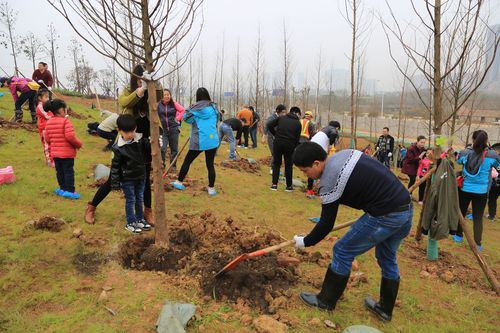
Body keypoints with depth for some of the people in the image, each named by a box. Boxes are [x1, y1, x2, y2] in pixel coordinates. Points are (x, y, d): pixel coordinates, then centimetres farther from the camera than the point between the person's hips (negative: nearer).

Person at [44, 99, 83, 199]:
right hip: (67, 152, -6)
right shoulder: (65, 121, -15)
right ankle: (70, 191, 2)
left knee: (59, 171, 14)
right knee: (68, 171, 0)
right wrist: (78, 144, -9)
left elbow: (47, 138, 8)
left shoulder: (49, 122, 6)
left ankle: (63, 188, 24)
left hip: (55, 152, 6)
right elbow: (70, 136, -24)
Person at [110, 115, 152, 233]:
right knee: (130, 200, 6)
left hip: (141, 176, 4)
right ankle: (130, 223, 20)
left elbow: (150, 150, -3)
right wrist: (115, 183, -9)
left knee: (140, 199, 17)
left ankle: (140, 219, 33)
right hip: (127, 179, -4)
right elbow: (115, 166, -11)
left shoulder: (141, 140, -7)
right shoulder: (118, 148, -16)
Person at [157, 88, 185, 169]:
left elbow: (183, 111, 4)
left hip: (174, 129, 1)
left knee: (174, 149, 8)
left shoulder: (174, 104, -3)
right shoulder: (158, 104, -6)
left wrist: (178, 118, -2)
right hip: (163, 129, -1)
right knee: (162, 148, -14)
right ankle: (161, 164, 5)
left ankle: (173, 166, 22)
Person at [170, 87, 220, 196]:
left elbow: (185, 117, 0)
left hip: (198, 141, -3)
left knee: (187, 161, 13)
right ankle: (211, 188, 10)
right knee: (210, 164, 7)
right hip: (212, 140, 3)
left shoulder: (195, 107, -5)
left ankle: (179, 182, 23)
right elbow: (218, 118, 21)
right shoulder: (214, 107, 6)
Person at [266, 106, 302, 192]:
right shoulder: (298, 123, 3)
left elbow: (269, 125, 2)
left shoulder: (281, 118, 8)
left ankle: (274, 184, 11)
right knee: (288, 165, 11)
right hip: (289, 145, -2)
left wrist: (275, 134, 11)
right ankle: (289, 186, 18)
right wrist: (294, 147, 12)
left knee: (276, 163, 14)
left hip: (278, 143, 2)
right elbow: (297, 138, 2)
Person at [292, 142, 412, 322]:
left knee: (342, 252, 5)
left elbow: (326, 224, -7)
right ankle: (385, 308, 40)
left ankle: (325, 301, 22)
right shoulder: (346, 153, 10)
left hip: (385, 215, -9)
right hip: (406, 207, 10)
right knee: (388, 259, 25)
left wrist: (305, 242, 8)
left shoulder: (329, 181, -15)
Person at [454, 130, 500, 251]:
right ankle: (477, 244, 12)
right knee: (478, 218, 8)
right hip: (481, 191, -1)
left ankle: (459, 236, 30)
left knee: (461, 213, 18)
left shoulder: (465, 153, -9)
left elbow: (458, 161, 14)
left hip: (465, 189, 1)